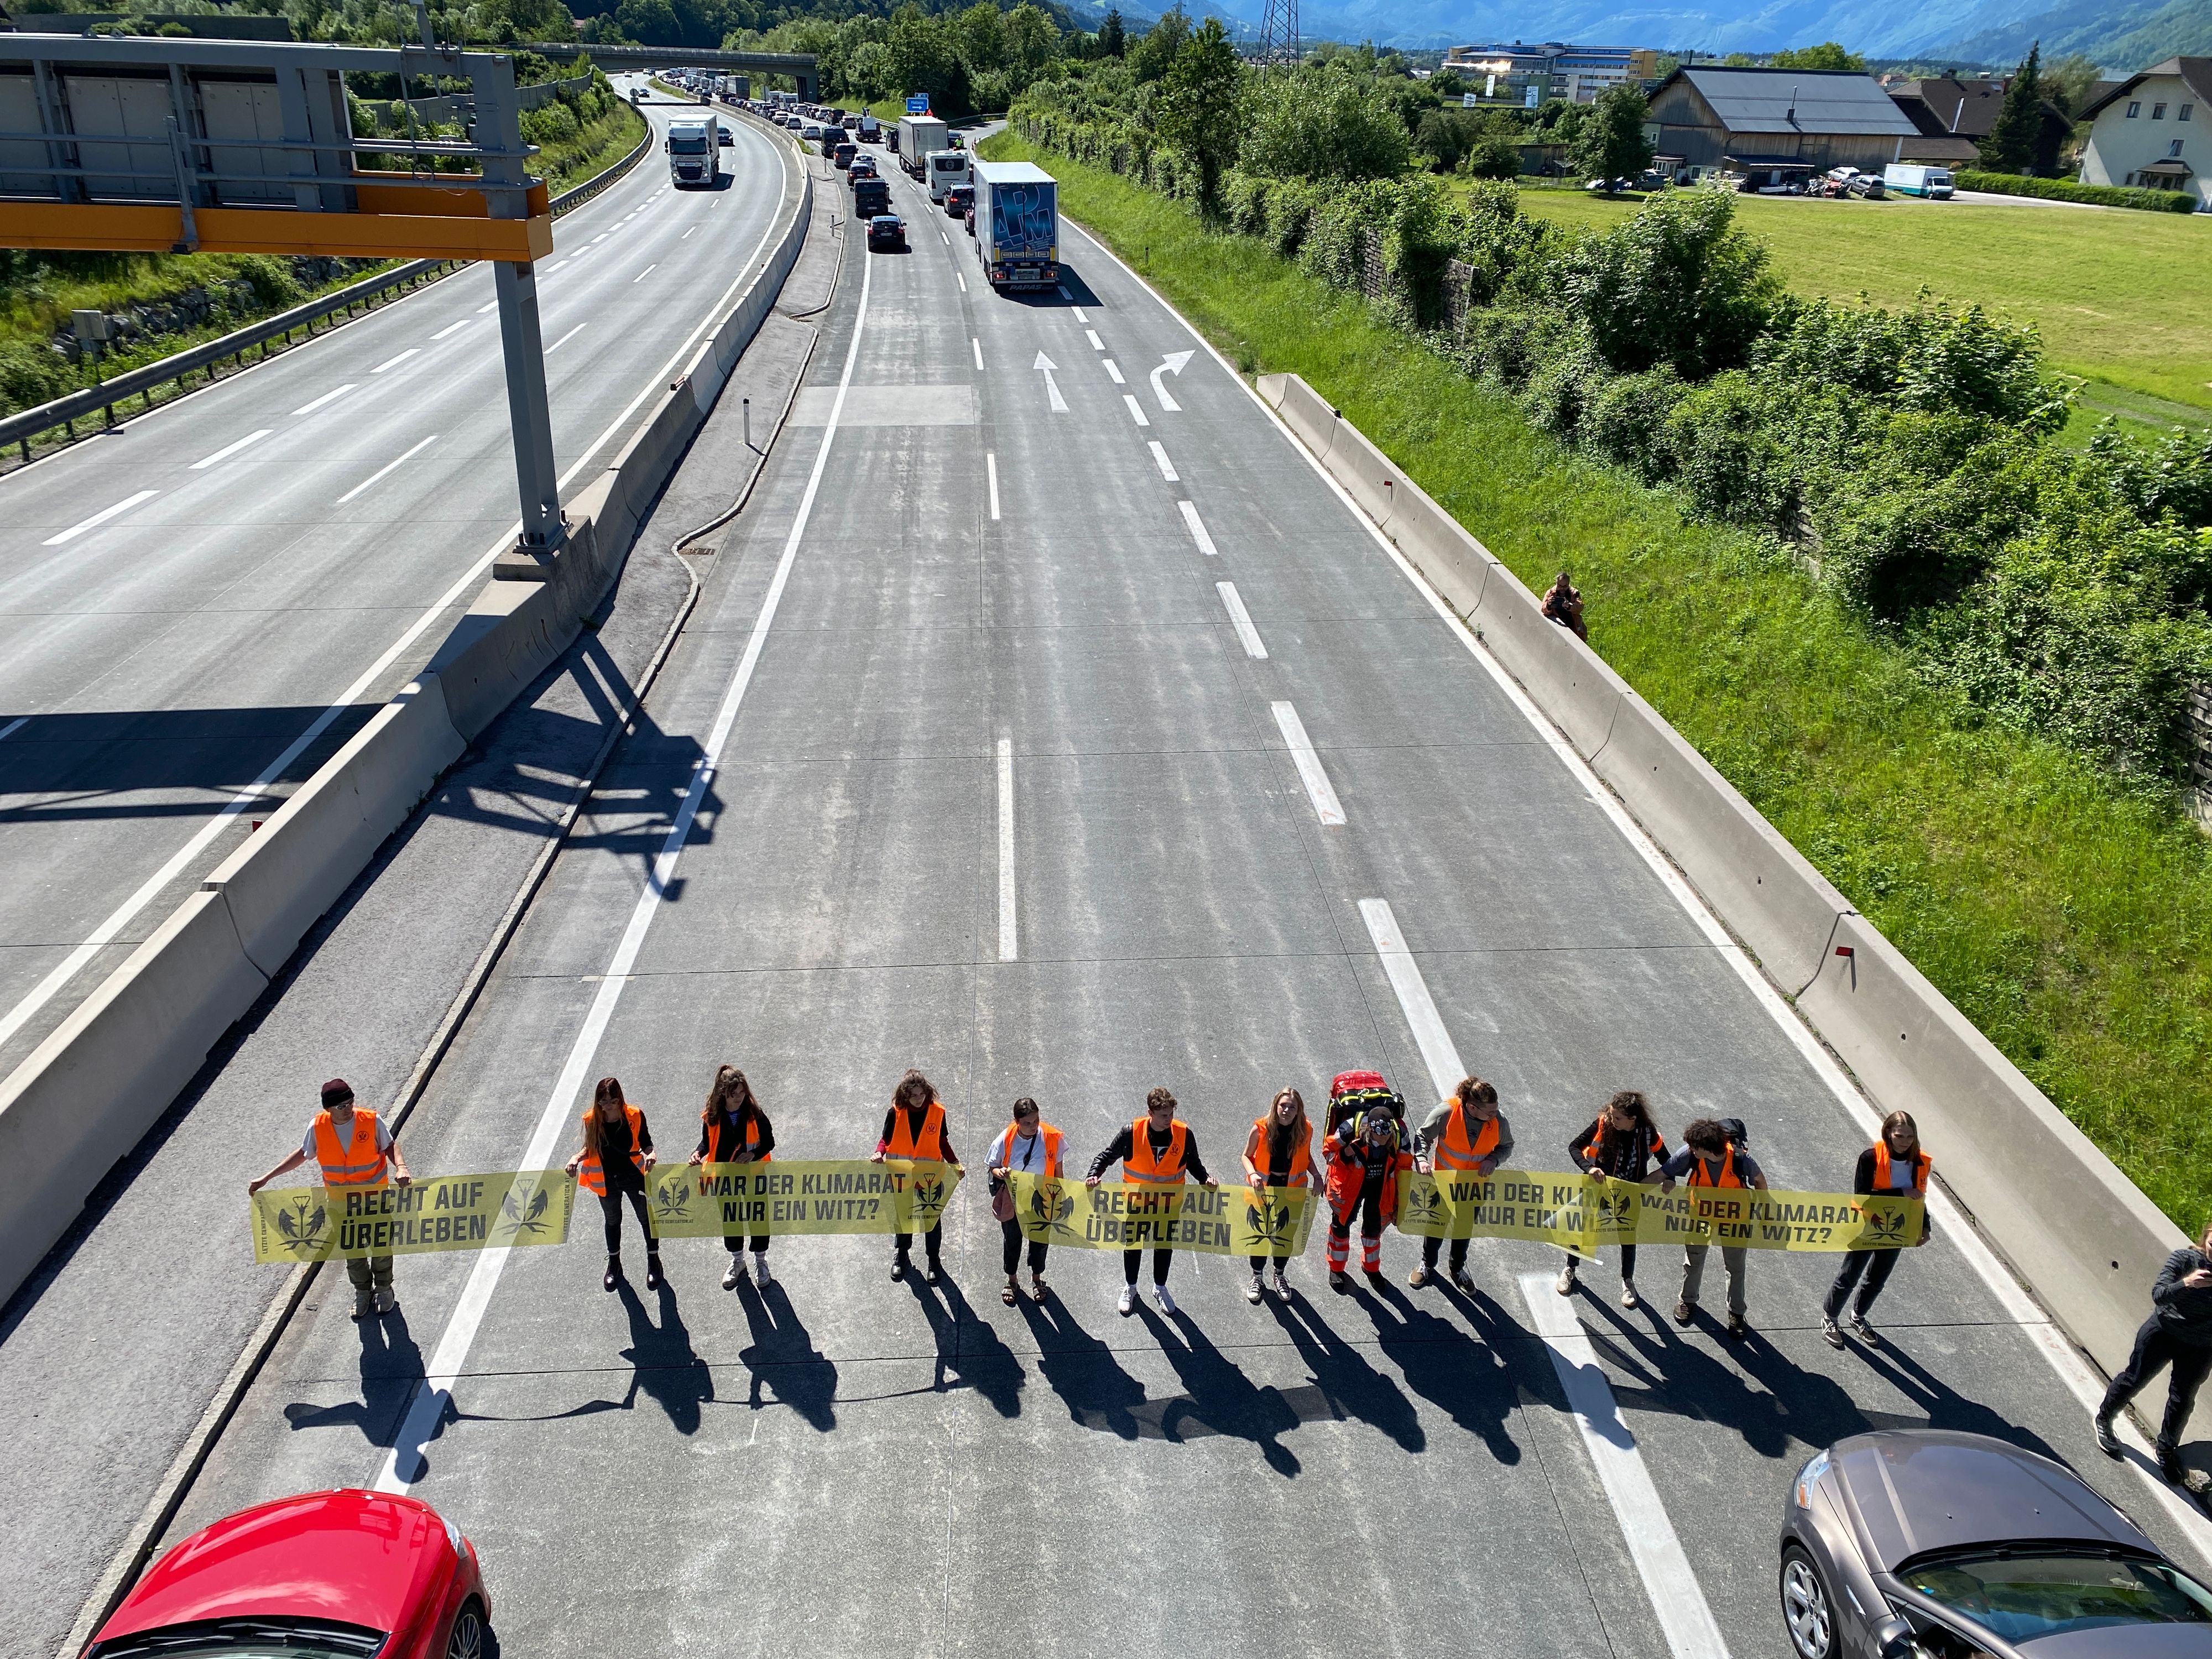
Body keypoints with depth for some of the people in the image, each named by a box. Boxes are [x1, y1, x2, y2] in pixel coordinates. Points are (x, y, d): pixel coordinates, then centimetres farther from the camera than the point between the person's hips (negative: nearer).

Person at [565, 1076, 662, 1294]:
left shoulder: (634, 1116, -19)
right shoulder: (592, 1119, -14)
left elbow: (646, 1143, -8)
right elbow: (590, 1147, 1)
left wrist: (650, 1154, -29)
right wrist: (577, 1157, -19)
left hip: (634, 1177, -2)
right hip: (606, 1181, 2)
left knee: (646, 1218, 14)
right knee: (612, 1221, 23)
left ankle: (654, 1261, 37)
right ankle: (614, 1263, 45)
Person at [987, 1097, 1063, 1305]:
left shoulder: (1051, 1138, -20)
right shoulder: (1006, 1139, -21)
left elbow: (1058, 1170, -6)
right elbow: (993, 1167, -7)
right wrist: (999, 1173, -29)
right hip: (1012, 1202, 0)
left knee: (1040, 1240, 19)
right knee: (1012, 1241, 20)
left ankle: (1036, 1278, 47)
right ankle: (1011, 1281, 46)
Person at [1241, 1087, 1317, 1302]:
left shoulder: (1305, 1130, -13)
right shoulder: (1261, 1129, -19)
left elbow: (1306, 1157, 5)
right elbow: (1247, 1156, -8)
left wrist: (1316, 1176, -9)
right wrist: (1252, 1174, -26)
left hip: (1293, 1189, 2)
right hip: (1263, 1188, -2)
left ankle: (1279, 1275, 42)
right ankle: (1256, 1277, 35)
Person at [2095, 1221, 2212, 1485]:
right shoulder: (2185, 1258, -19)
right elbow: (2158, 1294, -25)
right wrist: (2186, 1283, -43)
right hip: (2163, 1332, -1)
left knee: (2182, 1399, 14)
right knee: (2134, 1379, 13)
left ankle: (2167, 1450, 36)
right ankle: (2104, 1419, 37)